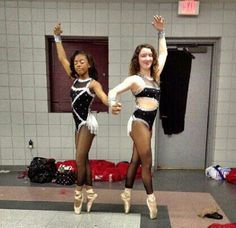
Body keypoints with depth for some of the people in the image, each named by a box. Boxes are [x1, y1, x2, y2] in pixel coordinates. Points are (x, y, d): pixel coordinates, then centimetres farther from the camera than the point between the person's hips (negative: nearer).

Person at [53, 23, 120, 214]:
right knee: (83, 160, 11)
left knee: (80, 160, -2)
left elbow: (103, 96, -32)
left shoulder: (93, 83, -12)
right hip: (79, 123, 7)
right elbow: (62, 58, 11)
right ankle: (90, 192, 23)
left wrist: (111, 105, -54)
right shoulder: (75, 79, 7)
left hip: (87, 123, -7)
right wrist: (58, 37, 7)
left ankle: (78, 193, 15)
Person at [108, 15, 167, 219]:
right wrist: (113, 103, -37)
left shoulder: (155, 75, 12)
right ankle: (151, 198, 17)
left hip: (146, 123, 7)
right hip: (139, 123, -7)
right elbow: (113, 91, -15)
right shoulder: (134, 79, -6)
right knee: (147, 163, 2)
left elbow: (163, 53, 24)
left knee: (136, 160, 14)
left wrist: (161, 31, 22)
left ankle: (127, 194, 27)